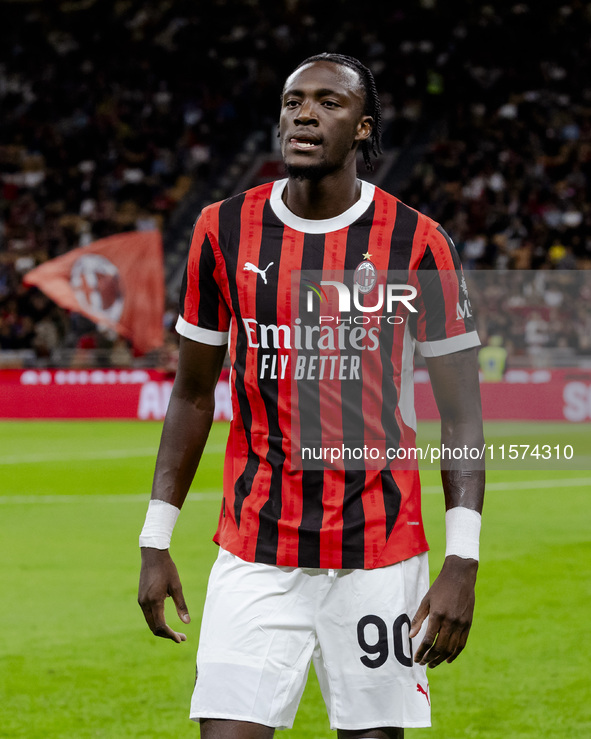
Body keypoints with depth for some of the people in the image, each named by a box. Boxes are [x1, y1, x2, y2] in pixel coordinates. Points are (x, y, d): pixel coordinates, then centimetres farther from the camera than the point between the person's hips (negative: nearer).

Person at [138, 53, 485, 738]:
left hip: (379, 553, -1)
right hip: (255, 551, 1)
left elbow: (461, 416, -2)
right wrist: (155, 542, 6)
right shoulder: (224, 230, 2)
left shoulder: (417, 242, -4)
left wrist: (462, 561, -10)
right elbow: (193, 396, 10)